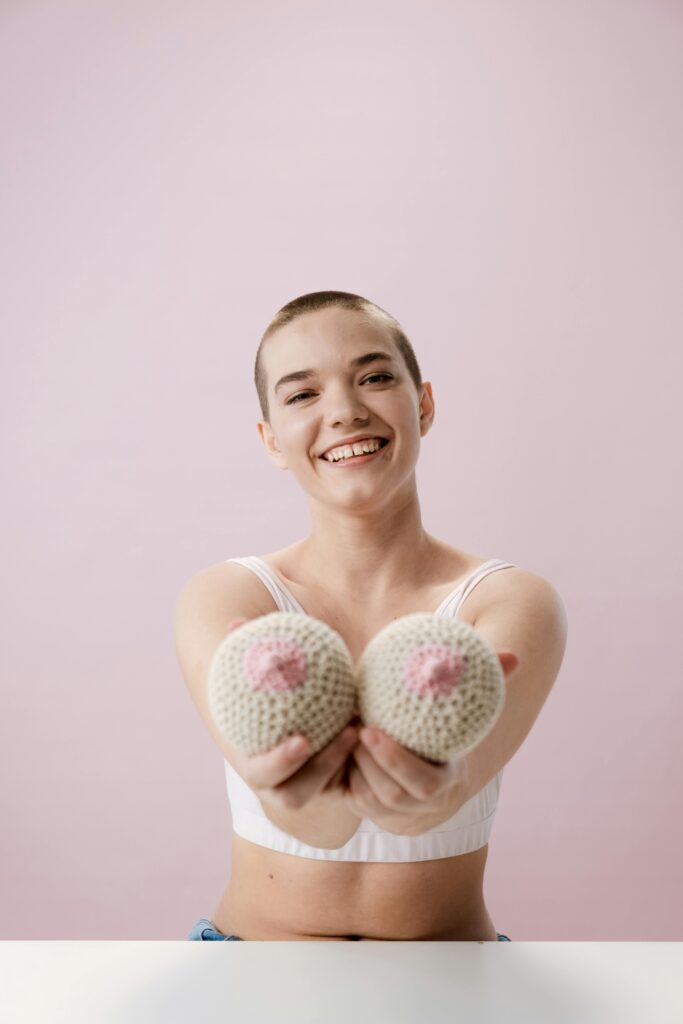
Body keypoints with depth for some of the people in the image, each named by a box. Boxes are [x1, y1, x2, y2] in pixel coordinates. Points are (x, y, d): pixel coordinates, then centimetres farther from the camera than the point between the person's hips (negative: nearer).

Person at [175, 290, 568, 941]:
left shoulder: (515, 601, -6)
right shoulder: (221, 596, -6)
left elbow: (447, 772, -25)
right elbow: (305, 814, -23)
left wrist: (433, 789, -45)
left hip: (451, 942, 1)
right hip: (254, 937, 0)